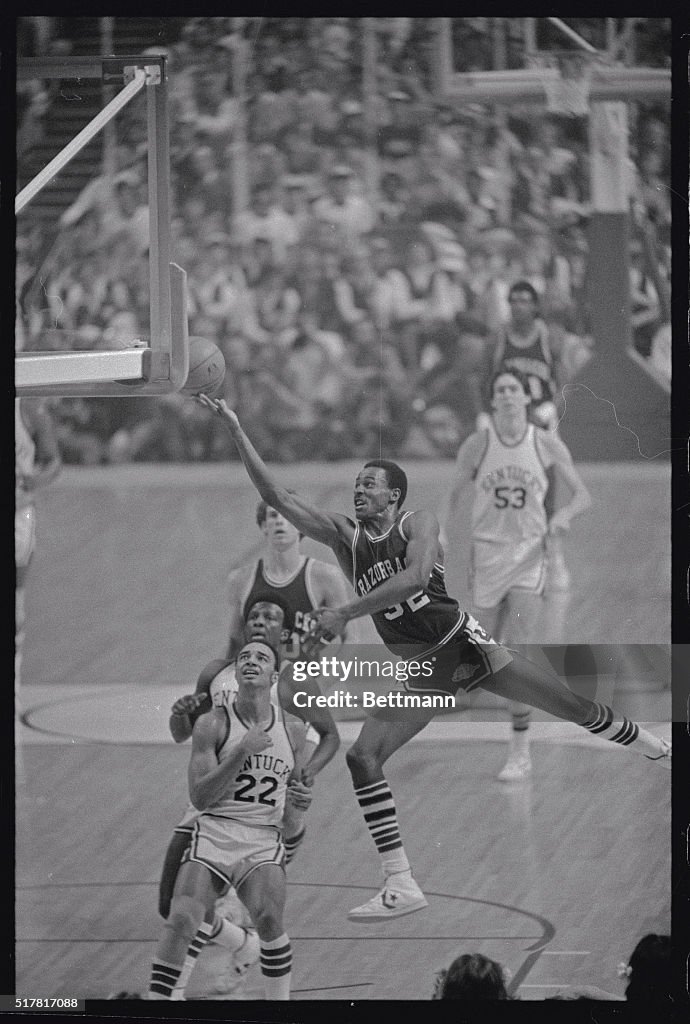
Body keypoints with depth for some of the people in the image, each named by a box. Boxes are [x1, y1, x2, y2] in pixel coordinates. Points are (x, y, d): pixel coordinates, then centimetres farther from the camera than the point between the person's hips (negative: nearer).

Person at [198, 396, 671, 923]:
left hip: (463, 642, -4)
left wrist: (344, 614, -33)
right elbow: (276, 495, -4)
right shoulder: (344, 536, 1)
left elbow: (414, 576, -29)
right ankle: (401, 886, -15)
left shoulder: (419, 523, -9)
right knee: (362, 757, -14)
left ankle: (659, 750, 25)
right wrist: (235, 430, -13)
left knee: (577, 707, -3)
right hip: (421, 671, 4)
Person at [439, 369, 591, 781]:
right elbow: (454, 494, 11)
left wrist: (564, 514, -17)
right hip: (488, 550, 2)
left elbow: (584, 495, 3)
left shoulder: (547, 444, -3)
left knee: (522, 650, -13)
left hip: (530, 551, -2)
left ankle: (521, 751, -9)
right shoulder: (476, 445, -2)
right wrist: (443, 535, -2)